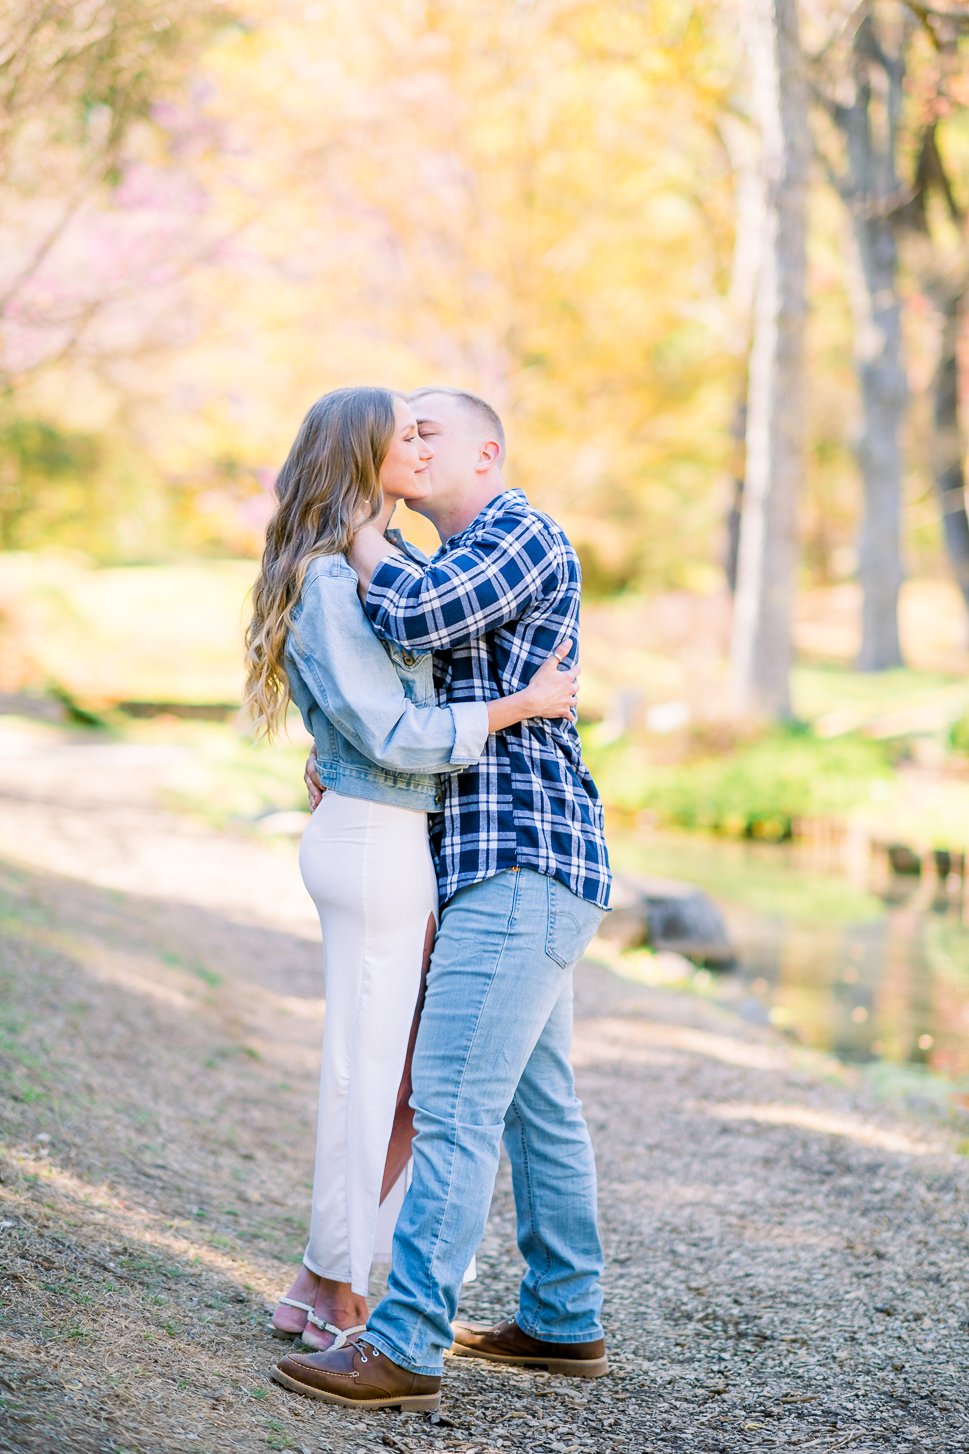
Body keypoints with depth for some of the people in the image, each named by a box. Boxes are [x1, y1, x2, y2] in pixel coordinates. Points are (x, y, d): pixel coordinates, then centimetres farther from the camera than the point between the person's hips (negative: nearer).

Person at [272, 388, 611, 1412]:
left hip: (522, 867, -11)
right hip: (516, 871, 11)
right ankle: (564, 1321, 25)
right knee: (537, 1103, 15)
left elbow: (410, 616, -24)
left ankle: (404, 1347, -12)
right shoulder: (459, 565, 23)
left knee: (453, 1105, -13)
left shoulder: (523, 533, -8)